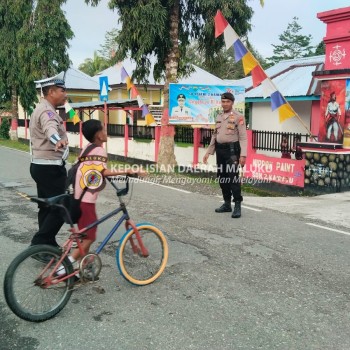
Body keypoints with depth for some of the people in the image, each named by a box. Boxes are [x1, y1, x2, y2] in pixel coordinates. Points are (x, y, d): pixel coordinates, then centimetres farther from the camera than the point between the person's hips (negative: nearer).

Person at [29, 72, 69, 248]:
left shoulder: (42, 108, 18)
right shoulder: (46, 110, -18)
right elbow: (50, 128, -42)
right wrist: (58, 140, -63)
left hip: (41, 165, 11)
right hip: (50, 167, -11)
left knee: (47, 207, 15)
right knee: (59, 209, -8)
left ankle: (48, 245, 23)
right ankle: (38, 244, -5)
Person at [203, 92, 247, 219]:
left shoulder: (238, 117, -4)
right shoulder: (219, 117, 15)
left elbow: (243, 137, -10)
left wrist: (243, 155, -19)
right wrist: (208, 152, 16)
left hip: (232, 150, -7)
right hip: (220, 150, 7)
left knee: (233, 177, -12)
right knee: (222, 177, 10)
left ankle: (237, 206, -6)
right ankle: (227, 204, 21)